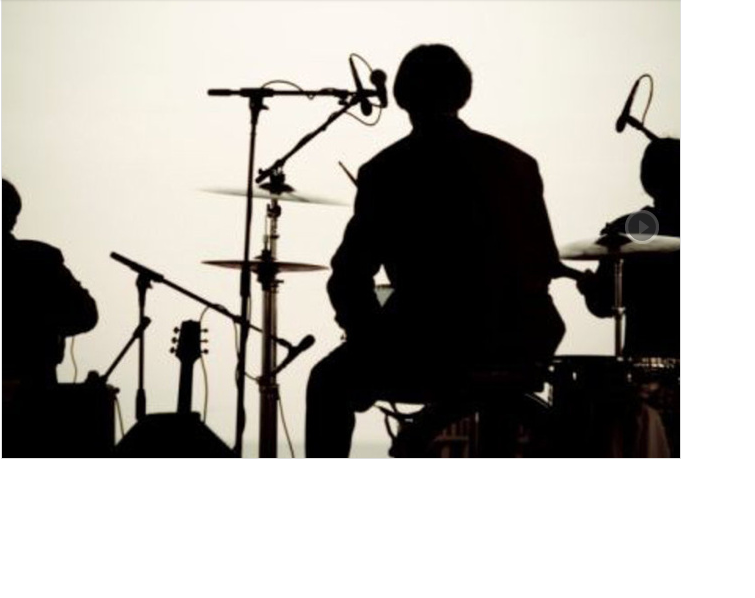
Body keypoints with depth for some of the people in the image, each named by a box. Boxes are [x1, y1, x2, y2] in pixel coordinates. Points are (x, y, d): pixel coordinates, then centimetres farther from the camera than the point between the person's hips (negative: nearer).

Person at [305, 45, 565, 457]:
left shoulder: (385, 172, -4)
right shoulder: (517, 163, 6)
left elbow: (348, 279, -6)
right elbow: (546, 265, 10)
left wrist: (369, 341, 11)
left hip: (429, 346, -4)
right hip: (519, 343, 4)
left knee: (329, 382, 23)